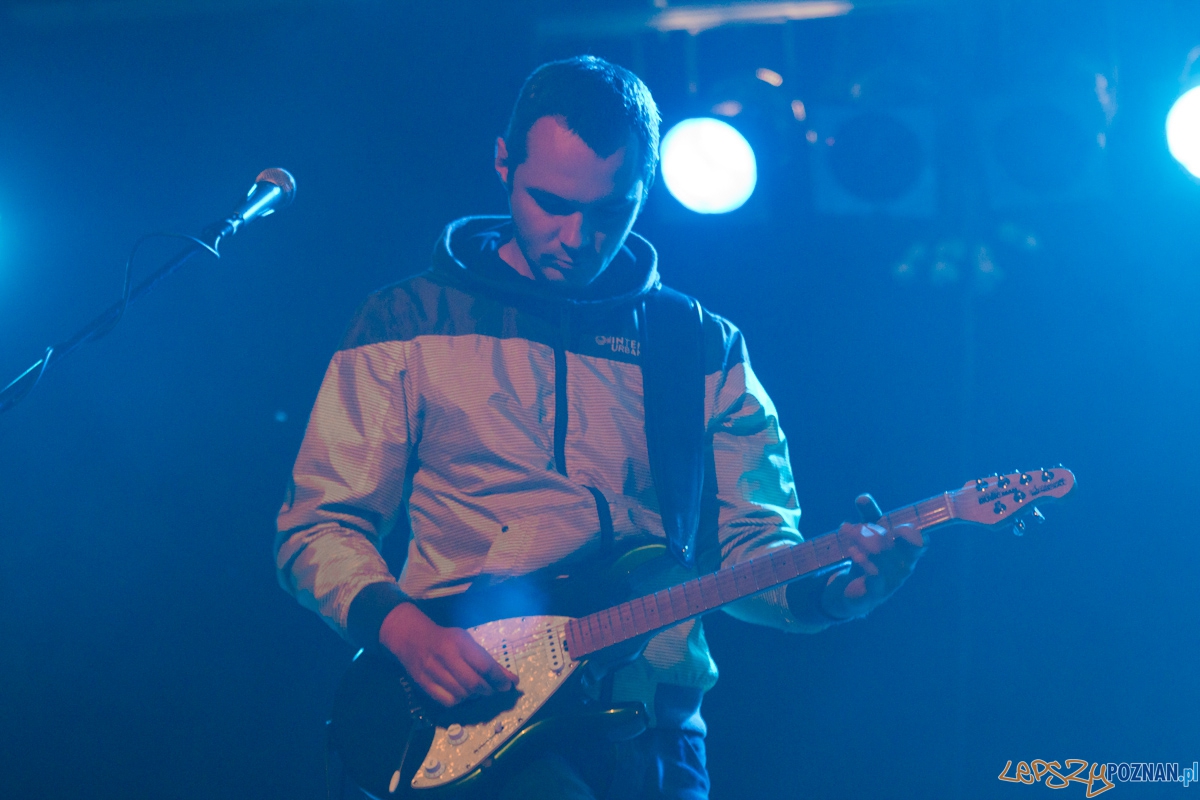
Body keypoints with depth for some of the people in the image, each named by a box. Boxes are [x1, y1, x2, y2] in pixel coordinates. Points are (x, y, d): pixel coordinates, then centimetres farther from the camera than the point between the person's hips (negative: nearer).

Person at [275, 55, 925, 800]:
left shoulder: (705, 348, 14)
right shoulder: (410, 321, 8)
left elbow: (750, 546, 10)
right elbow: (317, 526, 7)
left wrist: (831, 590, -13)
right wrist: (404, 629, -12)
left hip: (650, 731, 3)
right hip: (463, 723, -3)